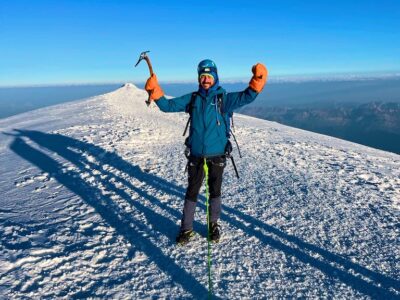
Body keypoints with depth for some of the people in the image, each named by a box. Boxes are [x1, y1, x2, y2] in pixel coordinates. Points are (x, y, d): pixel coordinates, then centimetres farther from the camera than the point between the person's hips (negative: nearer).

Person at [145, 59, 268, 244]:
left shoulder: (224, 99, -4)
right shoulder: (192, 99, 3)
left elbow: (247, 96, -18)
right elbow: (167, 106, 2)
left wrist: (257, 80, -33)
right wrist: (155, 91, -12)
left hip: (217, 156, -1)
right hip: (196, 156, 1)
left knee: (215, 191, 14)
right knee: (191, 192, 9)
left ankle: (213, 225, 34)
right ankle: (186, 229, 24)